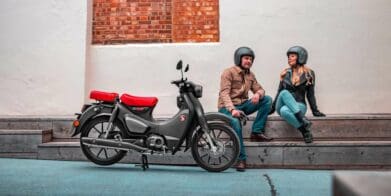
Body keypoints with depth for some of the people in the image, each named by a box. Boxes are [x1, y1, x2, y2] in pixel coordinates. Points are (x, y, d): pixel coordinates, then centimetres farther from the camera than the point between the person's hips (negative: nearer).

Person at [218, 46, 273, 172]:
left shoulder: (250, 75, 15)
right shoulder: (228, 72, -6)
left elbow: (260, 89, 12)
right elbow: (224, 93, -17)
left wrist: (258, 94, -16)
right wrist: (232, 109, -33)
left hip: (243, 105, 6)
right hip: (227, 107, -6)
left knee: (267, 99, -10)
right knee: (235, 122, -37)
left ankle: (256, 132, -16)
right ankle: (241, 159, -27)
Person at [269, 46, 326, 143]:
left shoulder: (308, 74, 4)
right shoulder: (285, 73, 11)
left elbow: (310, 94, 7)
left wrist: (315, 111, 3)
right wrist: (272, 108, 17)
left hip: (299, 105, -3)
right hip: (282, 105, 3)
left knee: (284, 110, -38)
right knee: (284, 93, -34)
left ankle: (305, 132, -27)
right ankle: (303, 120, -36)